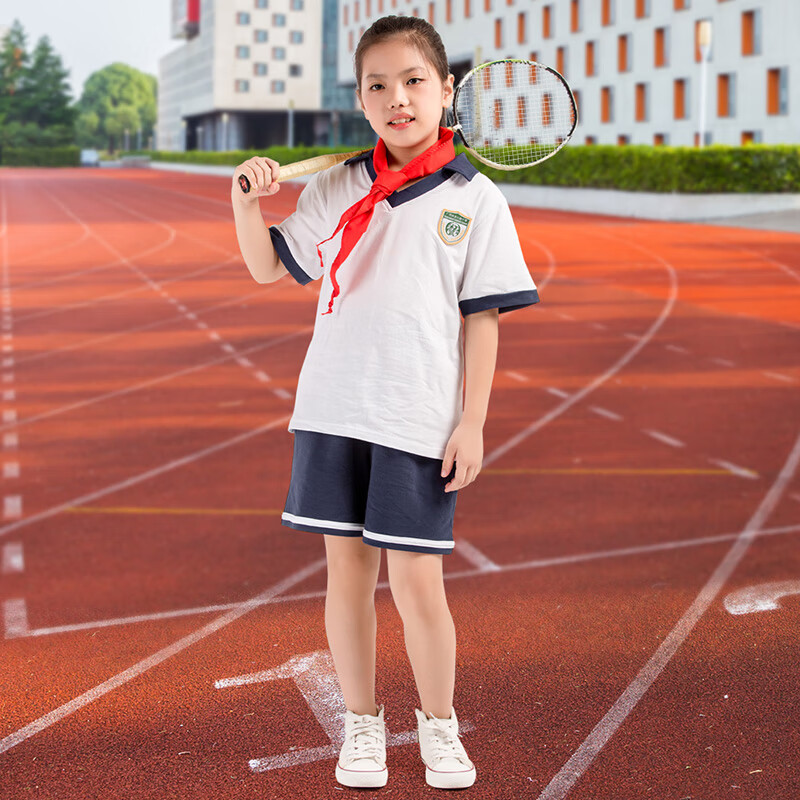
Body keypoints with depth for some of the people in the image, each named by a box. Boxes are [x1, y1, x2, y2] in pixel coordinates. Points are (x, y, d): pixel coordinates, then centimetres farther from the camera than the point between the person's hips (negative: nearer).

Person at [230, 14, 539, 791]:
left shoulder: (476, 198, 0)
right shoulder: (336, 187, 7)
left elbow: (482, 317, 0)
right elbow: (269, 267, 14)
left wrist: (472, 422, -3)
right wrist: (247, 201, -4)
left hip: (421, 420, -3)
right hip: (332, 409, 3)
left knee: (416, 582, 1)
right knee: (347, 569, 9)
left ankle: (439, 725, 24)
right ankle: (361, 725, 27)